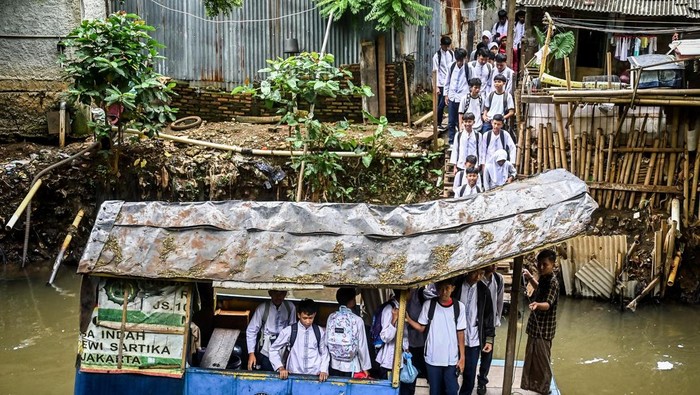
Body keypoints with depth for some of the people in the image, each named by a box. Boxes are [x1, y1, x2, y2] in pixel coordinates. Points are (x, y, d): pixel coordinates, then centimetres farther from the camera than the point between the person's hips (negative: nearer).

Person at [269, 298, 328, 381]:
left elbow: (324, 353, 14)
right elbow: (273, 350, 6)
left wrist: (324, 371, 0)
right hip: (294, 375, -1)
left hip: (314, 376, 1)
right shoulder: (289, 331, -1)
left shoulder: (319, 332, 6)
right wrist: (281, 368, -4)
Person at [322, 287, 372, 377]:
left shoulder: (331, 318, -4)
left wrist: (324, 368, 5)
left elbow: (326, 343, -3)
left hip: (334, 366, 3)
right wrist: (365, 368, 3)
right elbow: (362, 346, -8)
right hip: (351, 367, -3)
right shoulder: (357, 320, -12)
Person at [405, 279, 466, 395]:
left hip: (451, 359, 0)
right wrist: (408, 320, -17)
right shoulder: (428, 305, -4)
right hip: (432, 358, 0)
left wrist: (462, 357, 0)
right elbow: (421, 328, 1)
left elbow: (460, 333, 0)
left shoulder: (459, 307, -4)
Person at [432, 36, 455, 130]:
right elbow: (436, 72, -9)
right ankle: (438, 123, 5)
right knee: (441, 103, -5)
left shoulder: (451, 53, 8)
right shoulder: (437, 56, -7)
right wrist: (437, 86, -14)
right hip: (442, 83, -5)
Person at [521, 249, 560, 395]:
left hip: (544, 328, -9)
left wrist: (537, 305, -55)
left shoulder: (553, 282, -20)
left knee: (542, 361, 0)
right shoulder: (543, 278, 8)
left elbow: (547, 304, -34)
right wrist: (530, 278, 18)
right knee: (531, 359, 18)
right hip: (535, 325, 9)